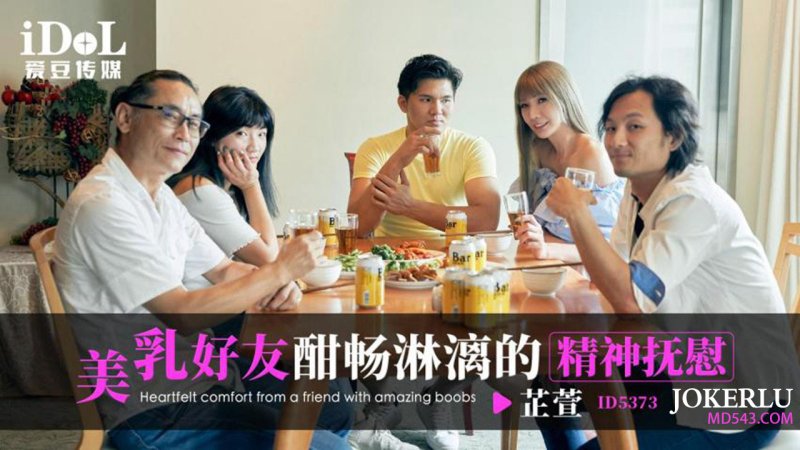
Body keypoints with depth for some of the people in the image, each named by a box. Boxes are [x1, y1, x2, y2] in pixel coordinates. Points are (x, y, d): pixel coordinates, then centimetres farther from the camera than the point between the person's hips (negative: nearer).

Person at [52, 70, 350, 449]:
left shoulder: (160, 195, 10)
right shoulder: (102, 204, -20)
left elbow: (223, 270, 14)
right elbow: (183, 315, -23)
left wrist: (279, 285, -7)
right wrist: (280, 271, -16)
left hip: (194, 372, 10)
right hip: (151, 411, -9)